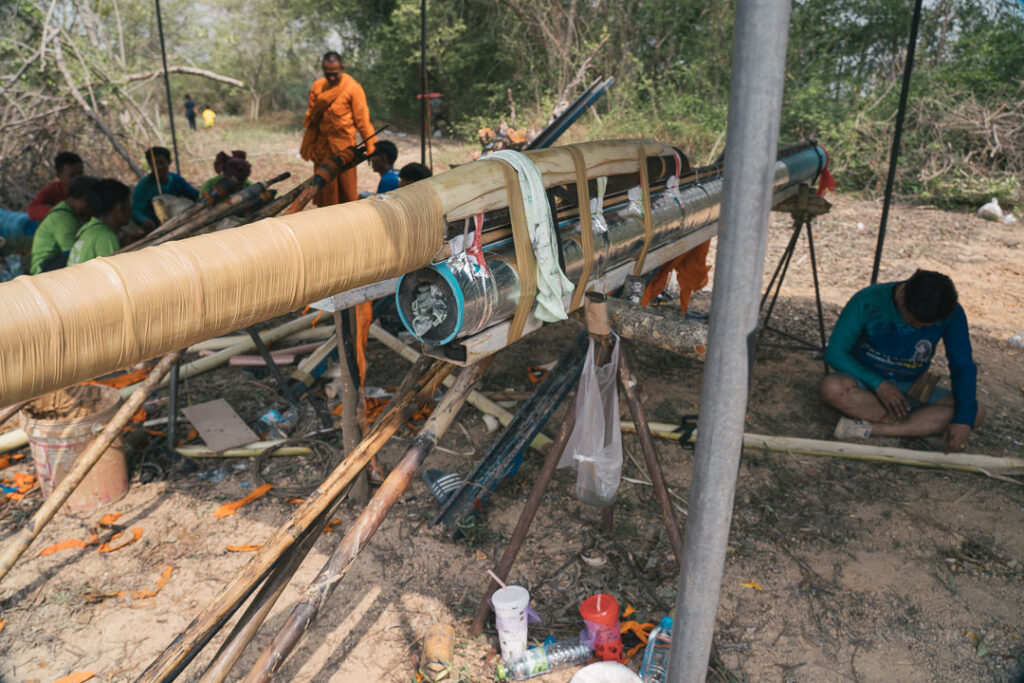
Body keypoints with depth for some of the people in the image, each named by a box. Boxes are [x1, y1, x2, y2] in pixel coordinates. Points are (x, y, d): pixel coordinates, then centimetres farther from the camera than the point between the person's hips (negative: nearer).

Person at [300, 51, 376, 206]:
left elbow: (362, 119, -7)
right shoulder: (317, 86, 6)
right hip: (322, 145, 5)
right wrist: (308, 148, 11)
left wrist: (370, 146, -10)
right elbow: (311, 116, 12)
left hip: (344, 146, -4)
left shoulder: (353, 88, -7)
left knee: (347, 186, 1)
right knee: (324, 187, 10)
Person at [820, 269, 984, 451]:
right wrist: (878, 384, -28)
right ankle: (920, 424, -19)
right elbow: (835, 353, -18)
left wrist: (963, 421, -22)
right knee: (832, 388, -37)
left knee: (976, 413, -21)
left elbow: (963, 367, -9)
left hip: (910, 389, 3)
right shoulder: (868, 302, -22)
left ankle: (869, 429, -29)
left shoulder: (951, 314, -14)